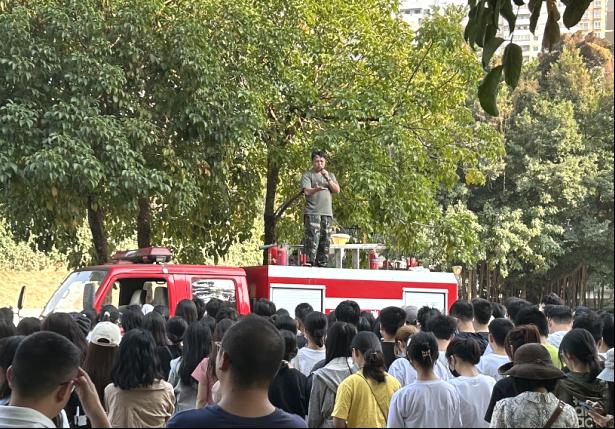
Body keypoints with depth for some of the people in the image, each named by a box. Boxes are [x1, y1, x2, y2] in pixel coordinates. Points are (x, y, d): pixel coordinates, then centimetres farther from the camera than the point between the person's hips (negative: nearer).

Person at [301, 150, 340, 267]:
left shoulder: (330, 175, 21)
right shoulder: (307, 175, 6)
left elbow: (337, 190, 8)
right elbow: (306, 191, -9)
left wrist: (328, 179, -5)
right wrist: (316, 189, -31)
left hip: (327, 213, 5)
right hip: (312, 213, -5)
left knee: (325, 240, 4)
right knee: (312, 240, -16)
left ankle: (322, 265, 8)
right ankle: (309, 264, -19)